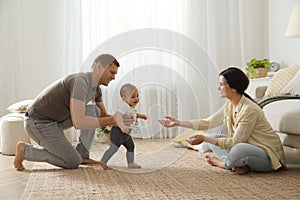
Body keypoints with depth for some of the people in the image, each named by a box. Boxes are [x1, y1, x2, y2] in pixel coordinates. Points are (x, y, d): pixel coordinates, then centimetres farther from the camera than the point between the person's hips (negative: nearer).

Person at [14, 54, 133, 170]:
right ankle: (25, 150, 1)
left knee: (94, 111, 1)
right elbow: (78, 122, -34)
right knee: (74, 162, -11)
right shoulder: (80, 81, -27)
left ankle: (82, 155, 2)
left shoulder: (95, 88, 5)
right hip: (38, 123, -9)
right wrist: (113, 120, -30)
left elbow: (103, 116, 13)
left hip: (55, 120, 9)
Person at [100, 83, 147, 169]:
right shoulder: (124, 106, -20)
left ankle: (131, 163, 23)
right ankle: (103, 162, 1)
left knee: (131, 146, 15)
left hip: (126, 134, 11)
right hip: (118, 132, -10)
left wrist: (140, 115, 24)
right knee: (113, 148, -9)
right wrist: (122, 126, -49)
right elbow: (117, 116, -36)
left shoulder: (131, 108, 13)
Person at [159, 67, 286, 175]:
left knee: (238, 150, -38)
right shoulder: (229, 105, 2)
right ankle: (239, 164, -10)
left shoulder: (249, 110, -25)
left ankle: (223, 163, -4)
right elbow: (208, 122, 8)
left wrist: (204, 139, -25)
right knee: (213, 138, 4)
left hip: (268, 157, -8)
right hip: (246, 147, 8)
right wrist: (178, 123, 5)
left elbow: (235, 142, -24)